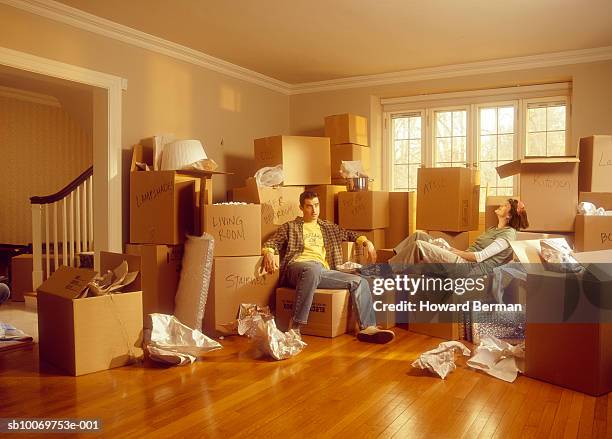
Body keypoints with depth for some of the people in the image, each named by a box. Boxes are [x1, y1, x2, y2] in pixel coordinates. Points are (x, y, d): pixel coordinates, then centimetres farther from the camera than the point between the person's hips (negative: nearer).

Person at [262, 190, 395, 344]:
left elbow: (348, 234, 38)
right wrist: (268, 253, -11)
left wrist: (366, 242, 19)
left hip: (323, 270, 5)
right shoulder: (290, 226, 22)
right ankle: (295, 326, -41)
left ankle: (367, 328, -20)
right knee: (313, 269, -42)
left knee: (359, 282, -14)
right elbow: (272, 242, 12)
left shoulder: (328, 227, 33)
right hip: (298, 266, -4)